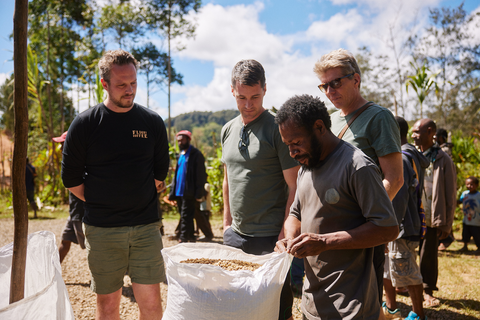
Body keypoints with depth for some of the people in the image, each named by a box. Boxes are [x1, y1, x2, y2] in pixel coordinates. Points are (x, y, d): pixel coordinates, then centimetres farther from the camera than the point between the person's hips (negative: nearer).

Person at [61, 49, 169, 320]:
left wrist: (140, 201, 8)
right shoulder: (85, 123, -1)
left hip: (146, 227, 1)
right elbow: (71, 179, 3)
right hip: (102, 229, -1)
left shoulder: (153, 122, 3)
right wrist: (100, 204, 2)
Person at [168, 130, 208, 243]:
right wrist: (172, 192, 14)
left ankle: (183, 240, -7)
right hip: (179, 191, 8)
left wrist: (199, 194, -17)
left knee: (186, 216, -9)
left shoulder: (196, 154, -7)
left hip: (189, 192, -8)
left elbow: (200, 175, -11)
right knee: (184, 216, 13)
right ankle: (191, 238, 23)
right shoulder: (181, 155, 18)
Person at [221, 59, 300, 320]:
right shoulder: (228, 130, 9)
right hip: (235, 234, 6)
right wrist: (227, 222, 15)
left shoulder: (277, 128, -11)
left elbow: (294, 187, -12)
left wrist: (284, 235, -16)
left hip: (269, 238, -6)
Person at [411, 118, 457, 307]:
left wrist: (445, 224, -5)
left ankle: (428, 290, 24)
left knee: (429, 254, 7)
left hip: (430, 218, -3)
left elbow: (450, 195, -3)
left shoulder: (442, 160, -5)